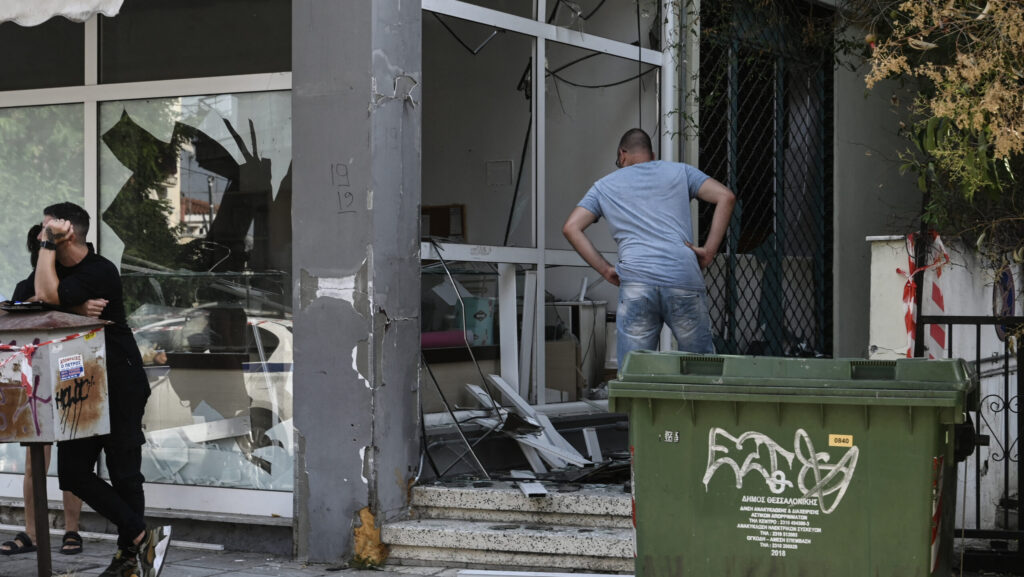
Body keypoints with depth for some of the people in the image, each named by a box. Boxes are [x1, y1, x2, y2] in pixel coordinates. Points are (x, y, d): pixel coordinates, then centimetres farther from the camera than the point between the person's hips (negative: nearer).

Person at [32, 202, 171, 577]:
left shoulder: (100, 272, -17)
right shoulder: (59, 270, 12)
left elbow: (48, 295, -27)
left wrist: (49, 243, -21)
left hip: (120, 387, -8)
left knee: (124, 475, -2)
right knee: (73, 473, 0)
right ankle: (142, 538, 2)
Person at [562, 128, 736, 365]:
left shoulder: (605, 186, 21)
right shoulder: (679, 172, 20)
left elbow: (571, 227, 9)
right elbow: (726, 197, 6)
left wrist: (605, 270, 8)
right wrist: (709, 250, 5)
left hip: (635, 283, 0)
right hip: (684, 280, 0)